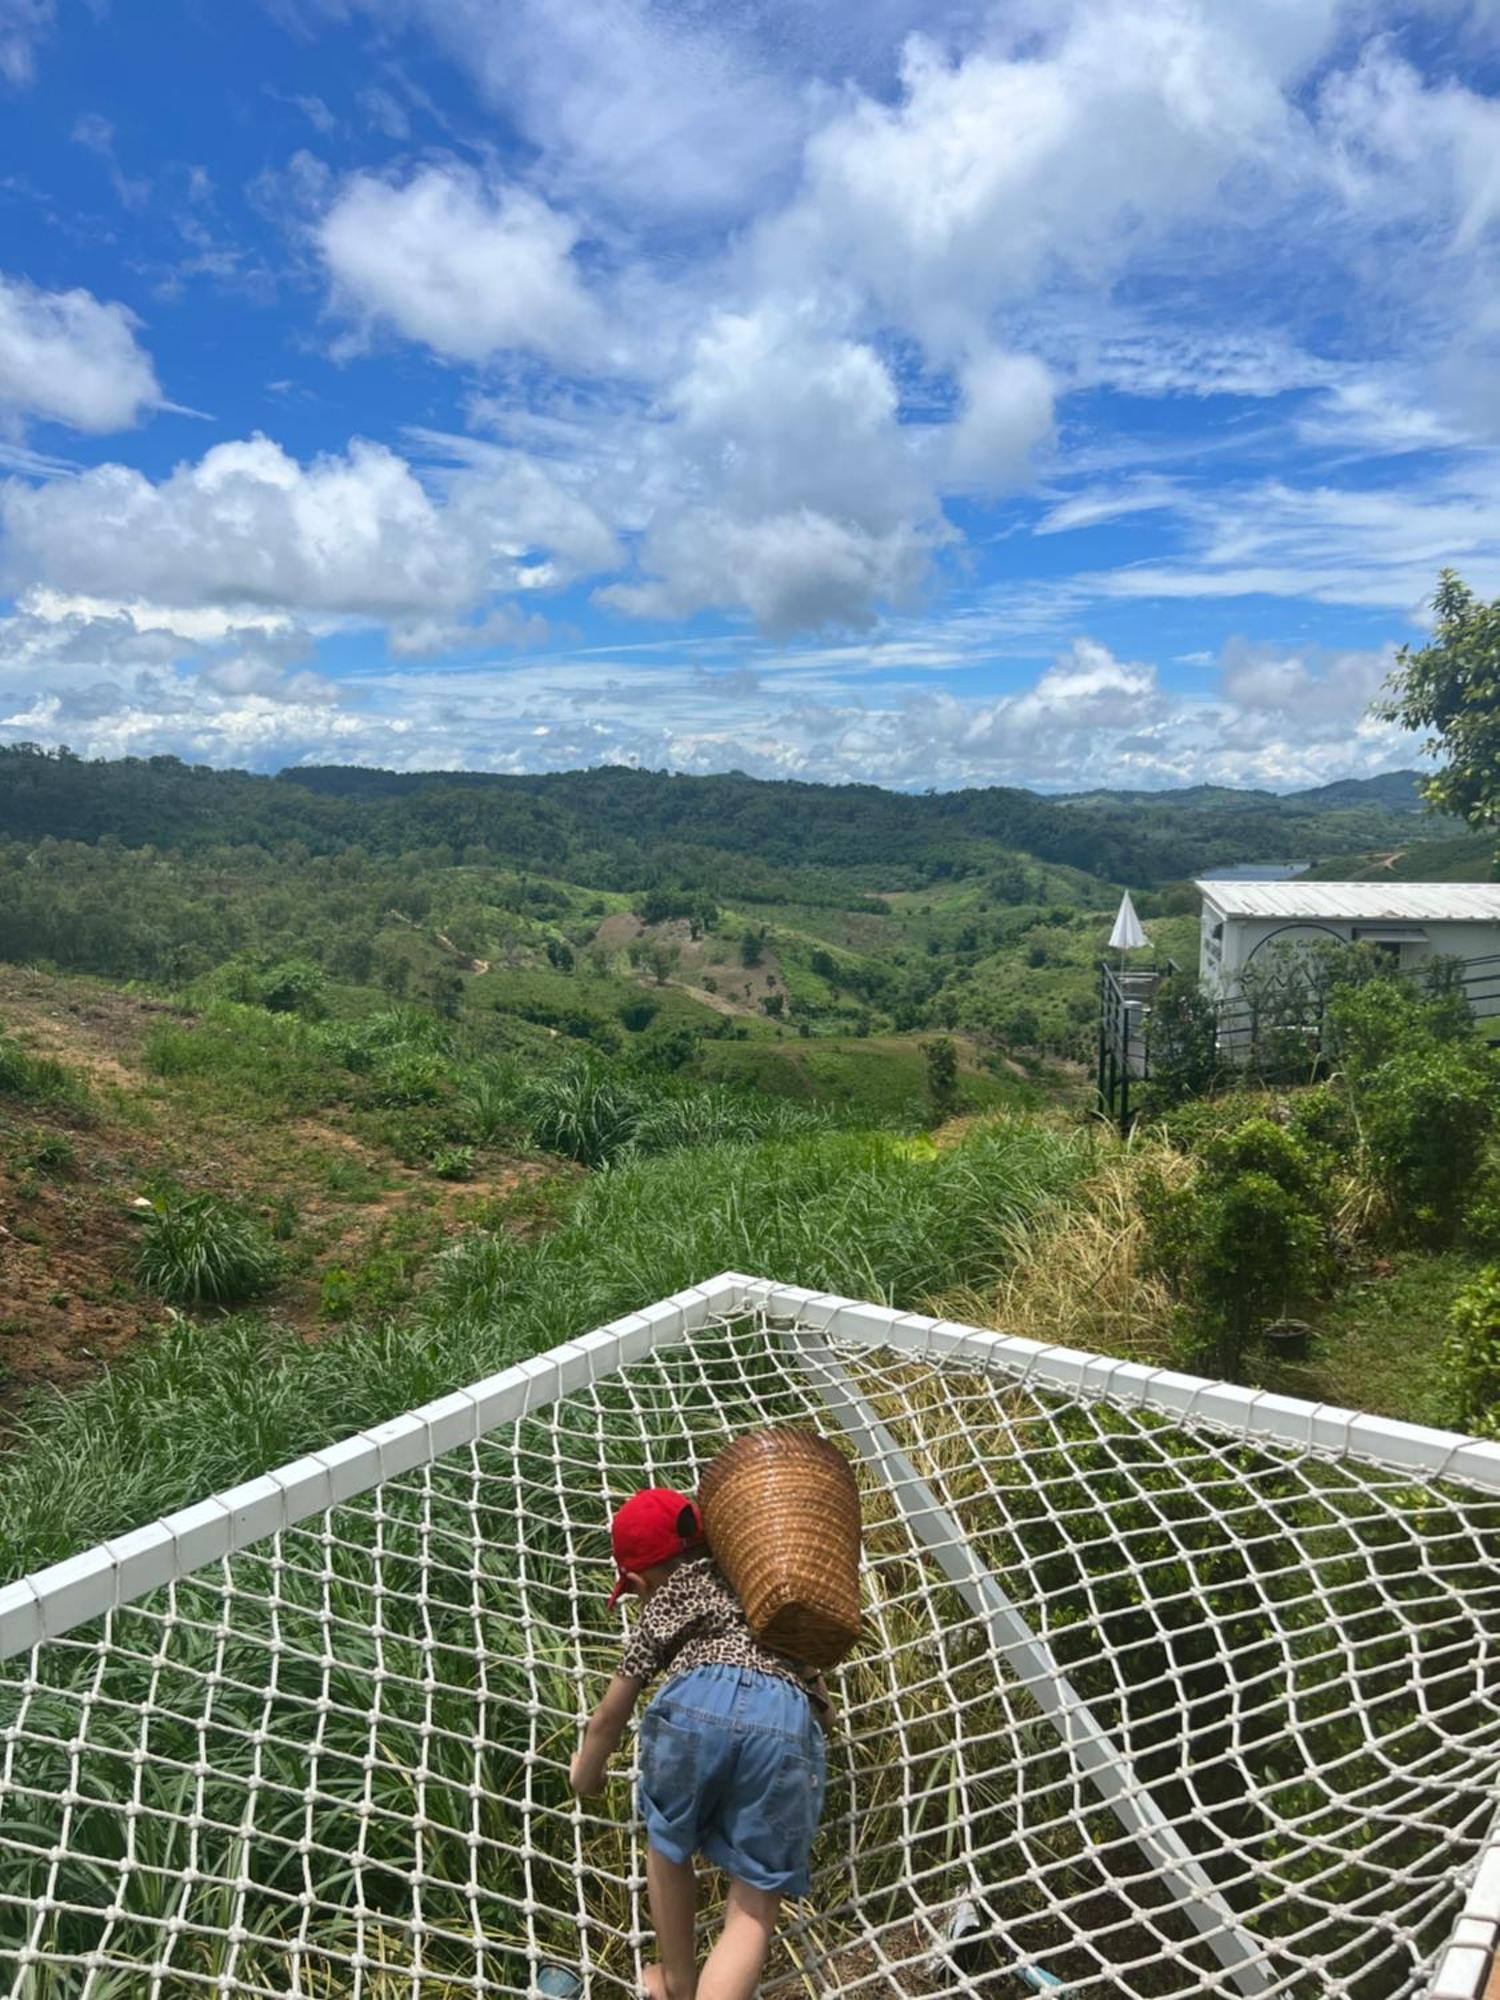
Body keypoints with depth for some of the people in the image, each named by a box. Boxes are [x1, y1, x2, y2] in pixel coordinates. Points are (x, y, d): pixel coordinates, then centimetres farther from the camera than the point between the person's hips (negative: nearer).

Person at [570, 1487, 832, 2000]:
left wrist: (586, 1775, 51)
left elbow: (612, 1715, 34)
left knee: (667, 1844, 29)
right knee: (754, 1906, 12)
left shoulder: (663, 1603, 28)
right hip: (787, 1720, 2)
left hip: (699, 1702, -1)